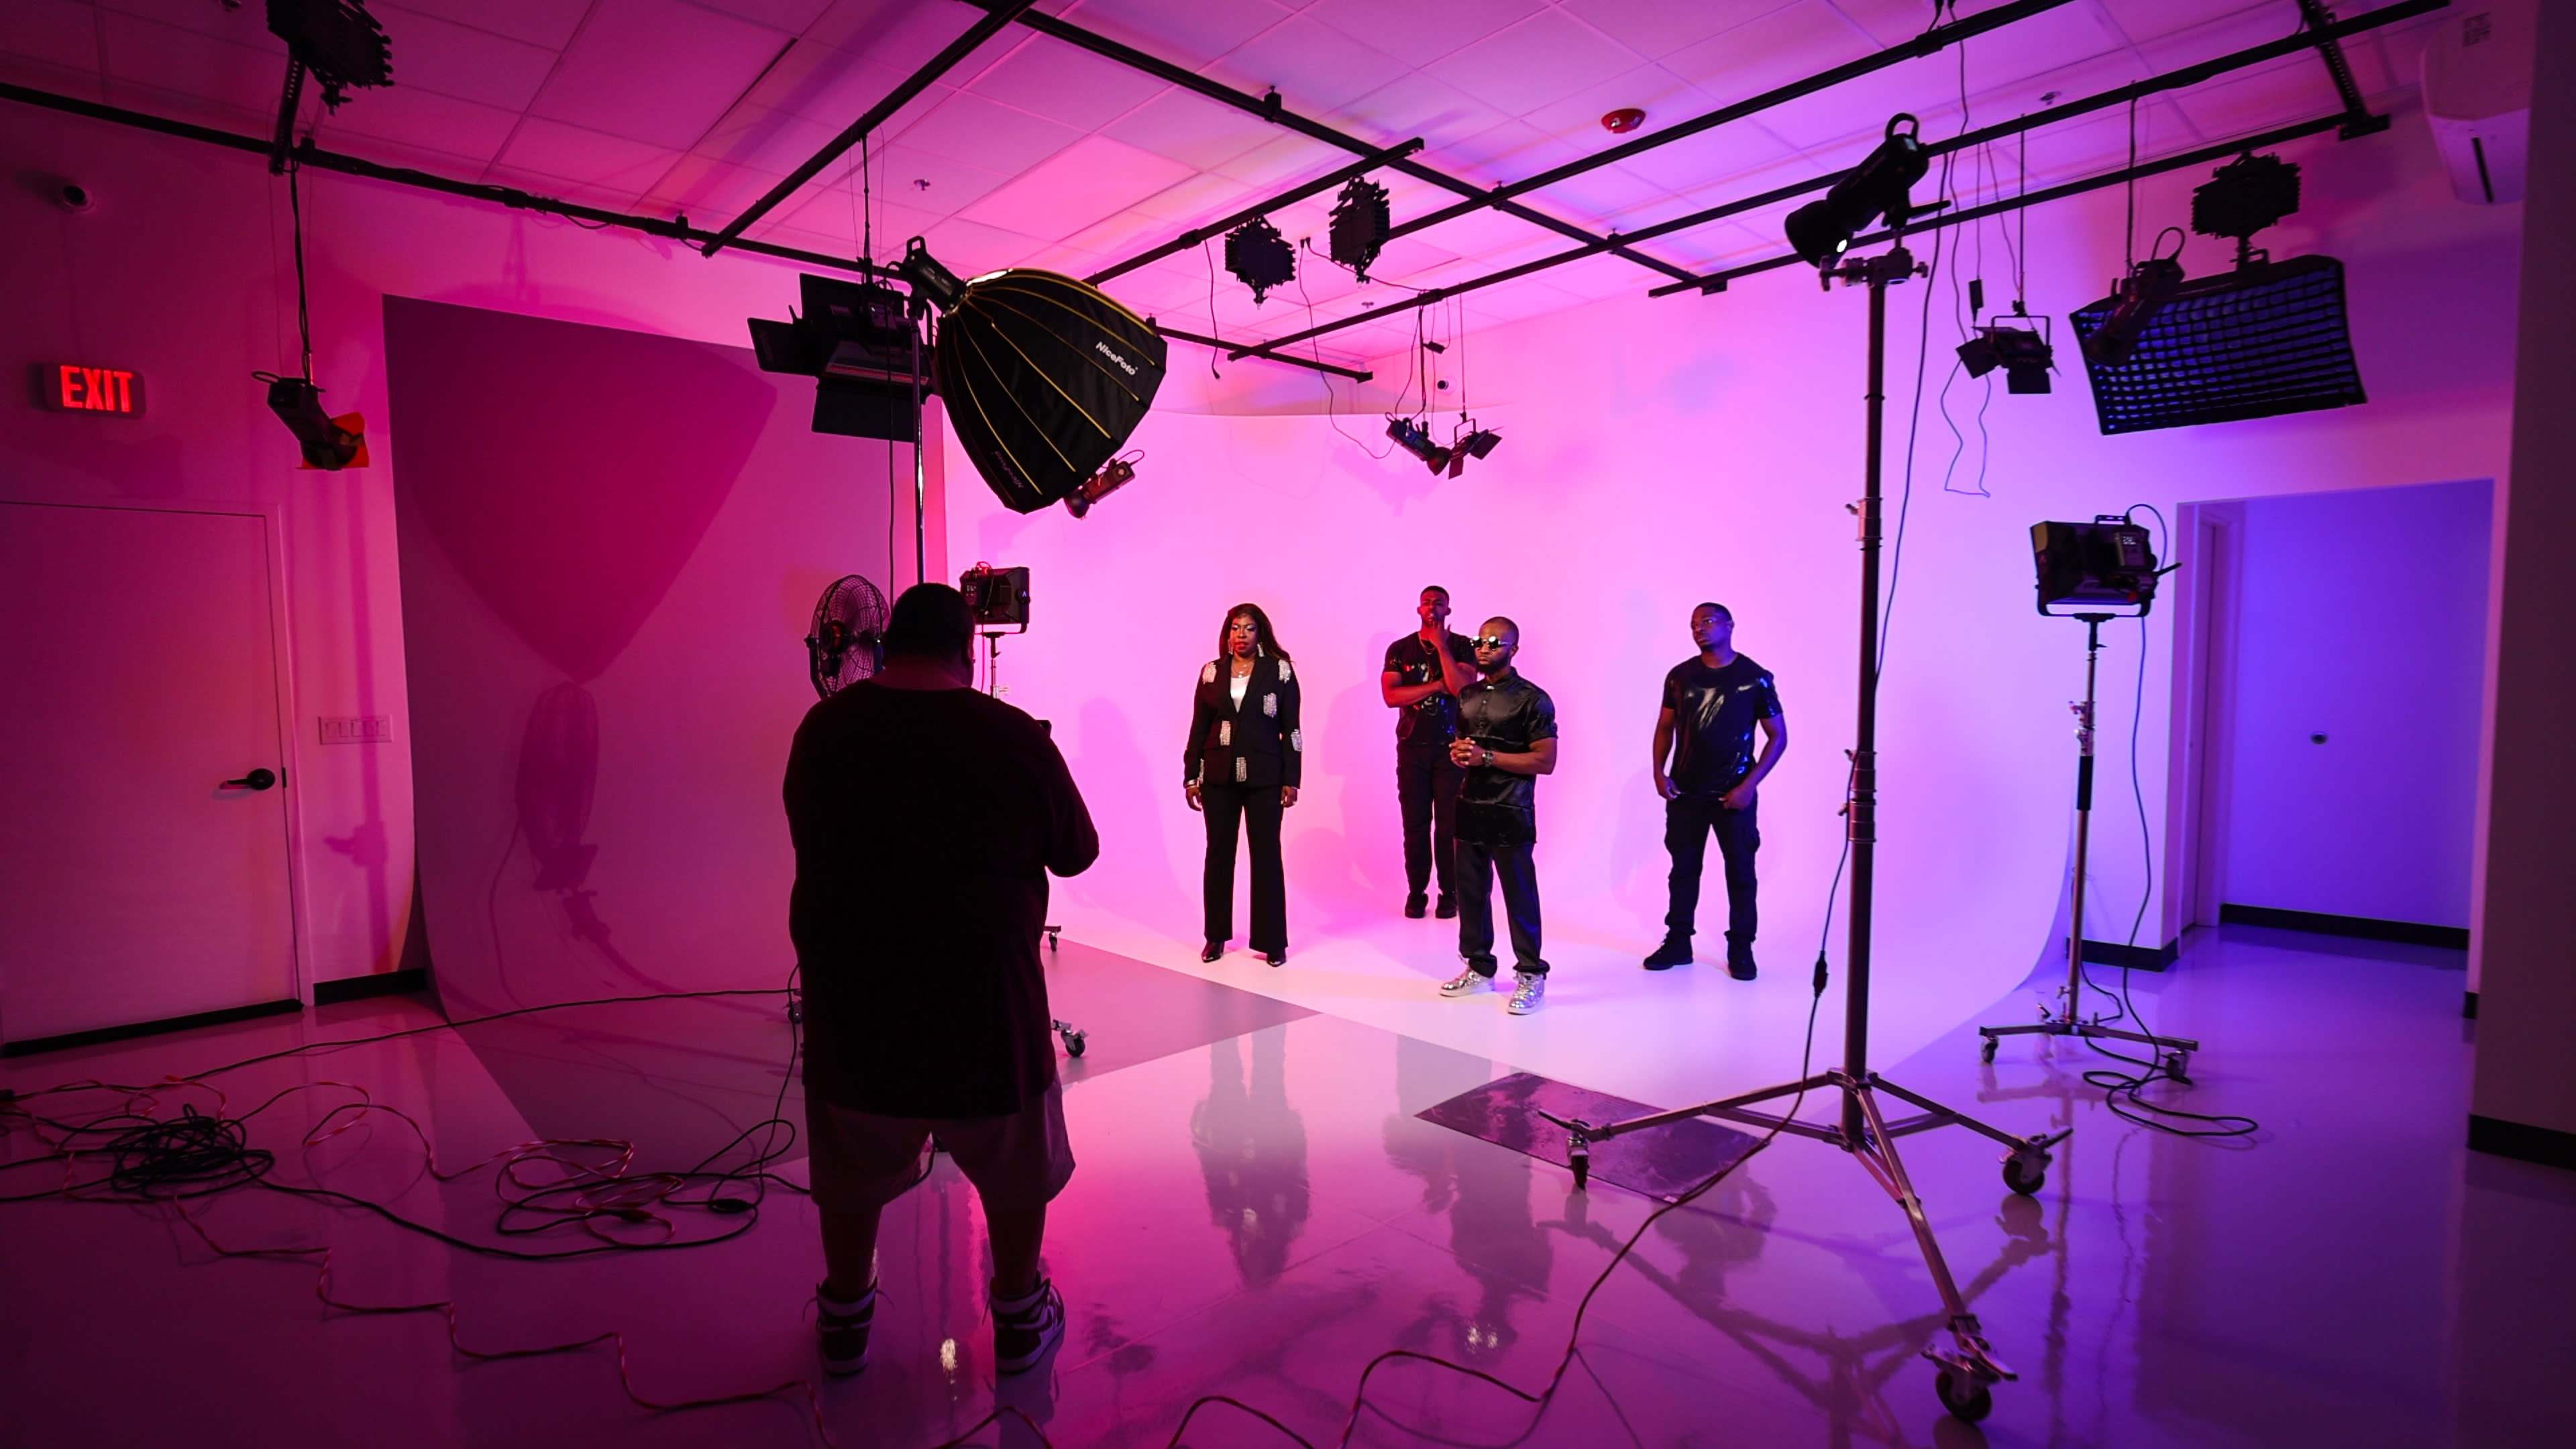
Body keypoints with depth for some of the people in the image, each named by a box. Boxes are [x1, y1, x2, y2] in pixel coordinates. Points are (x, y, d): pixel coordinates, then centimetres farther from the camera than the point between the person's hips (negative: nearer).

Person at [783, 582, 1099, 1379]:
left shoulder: (820, 730, -4)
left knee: (851, 1175, 28)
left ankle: (845, 1320, 46)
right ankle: (1020, 1318, 40)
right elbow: (1078, 855, -2)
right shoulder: (1016, 739, -15)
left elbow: (818, 846, 11)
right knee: (1015, 1175, 24)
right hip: (983, 1013, -2)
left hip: (849, 1011, 3)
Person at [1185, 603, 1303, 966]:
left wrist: (1291, 779, -5)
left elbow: (1291, 728, -1)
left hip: (1264, 777, -2)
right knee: (1218, 853, 9)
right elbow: (1198, 727, 8)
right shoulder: (1212, 672, 6)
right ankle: (1216, 936, 20)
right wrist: (1191, 777, 4)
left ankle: (1271, 941, 12)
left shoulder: (1279, 670, 0)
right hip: (1218, 777, 2)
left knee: (1266, 854, 2)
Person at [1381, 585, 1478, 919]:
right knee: (1415, 823, 3)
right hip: (1412, 747, 1)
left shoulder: (1462, 646, 1)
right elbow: (1390, 696, -9)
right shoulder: (1399, 649, 4)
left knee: (1449, 824, 0)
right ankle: (1416, 892, 13)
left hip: (1451, 746, -1)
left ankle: (1449, 893, 10)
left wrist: (1441, 645, -14)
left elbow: (1463, 688, -16)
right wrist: (1437, 685, -13)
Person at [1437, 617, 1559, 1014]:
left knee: (1519, 896, 1)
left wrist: (1486, 757, -18)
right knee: (1470, 891, 11)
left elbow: (1545, 761, -13)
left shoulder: (1532, 699, -8)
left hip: (1509, 814, -6)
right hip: (1469, 807, 6)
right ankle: (1478, 968, 24)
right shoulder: (1467, 695, 12)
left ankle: (1530, 975, 14)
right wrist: (1458, 752, 0)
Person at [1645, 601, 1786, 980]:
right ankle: (1677, 943, 22)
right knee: (1683, 868, 11)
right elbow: (1665, 726, 12)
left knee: (1740, 871, 6)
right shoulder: (1680, 676, 3)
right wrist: (1659, 771, -3)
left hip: (1733, 793, -3)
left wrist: (1749, 785, -12)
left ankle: (1740, 949, 18)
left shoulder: (1755, 678, -6)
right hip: (1685, 792, 3)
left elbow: (1778, 737, -3)